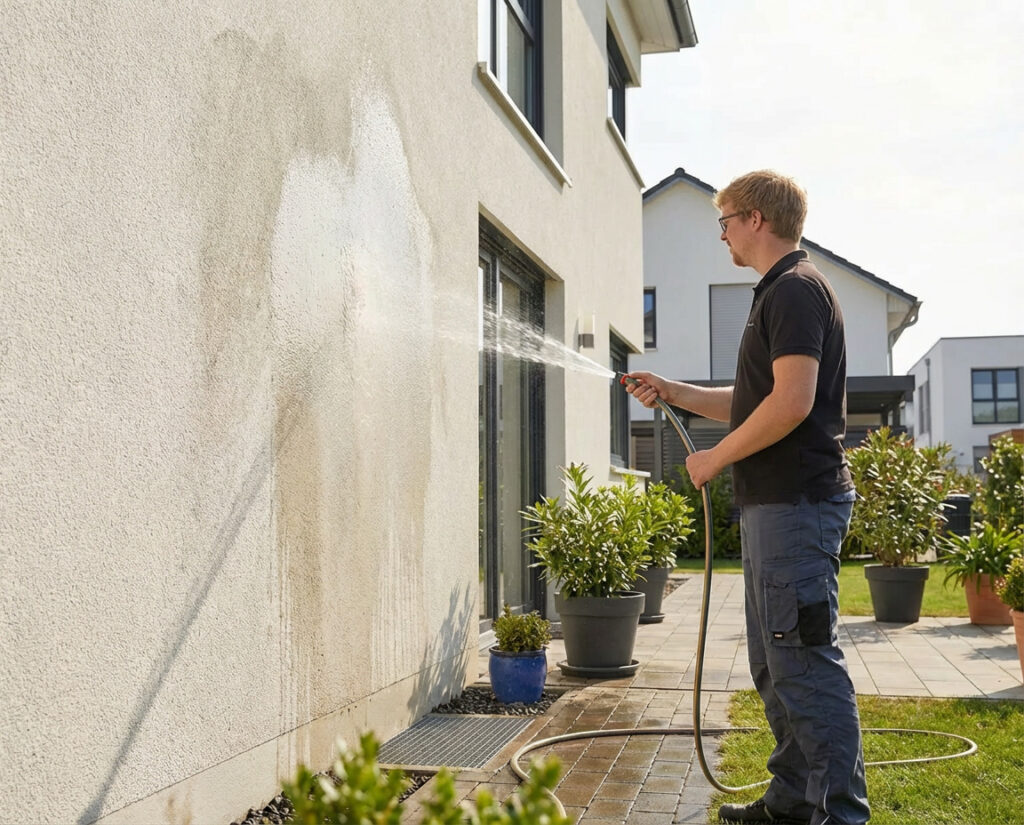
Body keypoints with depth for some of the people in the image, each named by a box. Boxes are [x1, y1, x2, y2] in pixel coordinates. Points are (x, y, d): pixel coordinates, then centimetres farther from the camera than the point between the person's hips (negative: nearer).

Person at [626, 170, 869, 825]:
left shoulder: (795, 289, -11)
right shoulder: (780, 292, 21)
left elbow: (792, 403, -23)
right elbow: (750, 403, 26)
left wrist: (715, 458, -13)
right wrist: (673, 392, 19)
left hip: (797, 503, -11)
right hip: (775, 503, 11)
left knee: (807, 667, -9)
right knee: (776, 667, 16)